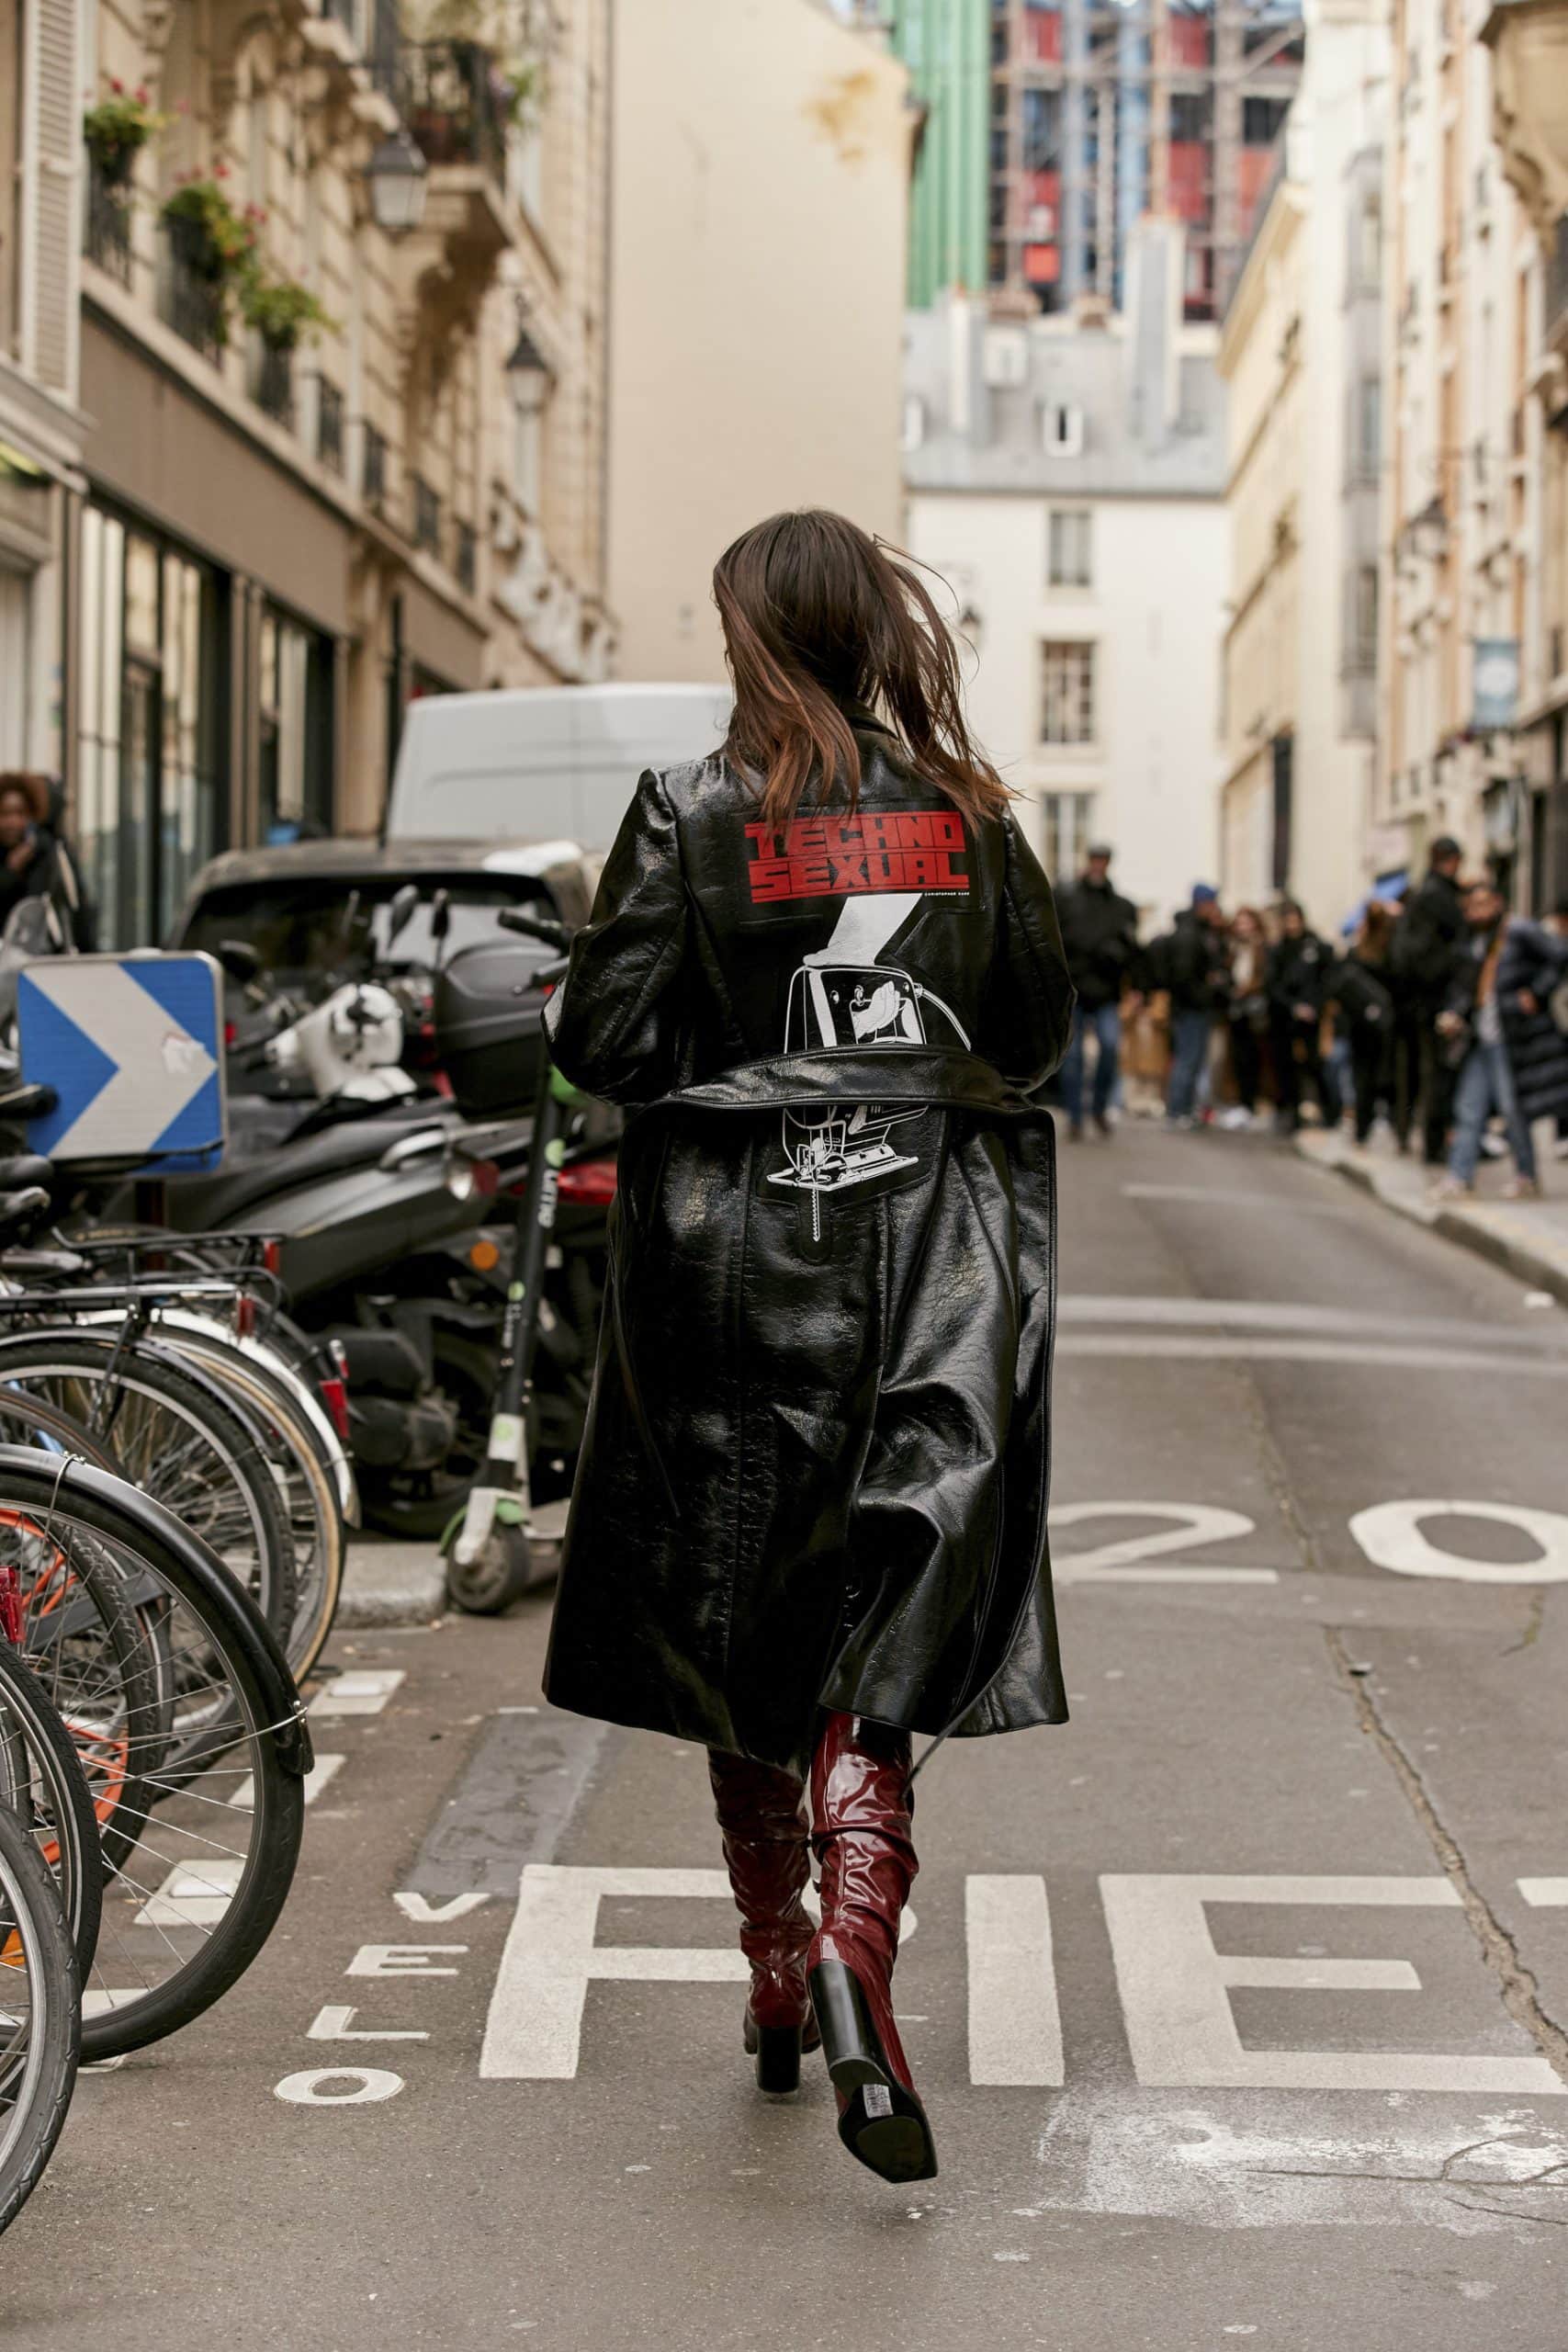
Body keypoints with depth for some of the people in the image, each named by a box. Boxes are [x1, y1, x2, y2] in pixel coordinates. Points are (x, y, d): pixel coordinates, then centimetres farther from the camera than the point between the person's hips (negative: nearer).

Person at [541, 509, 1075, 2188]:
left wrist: (573, 989, 12)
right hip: (932, 1255, 2)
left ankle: (778, 1982, 22)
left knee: (730, 1612, 13)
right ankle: (855, 1941, -23)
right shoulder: (967, 815, 3)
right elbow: (1037, 1030, 9)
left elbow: (606, 1042, -9)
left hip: (730, 1239, -1)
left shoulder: (692, 815, -7)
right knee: (887, 1618, 0)